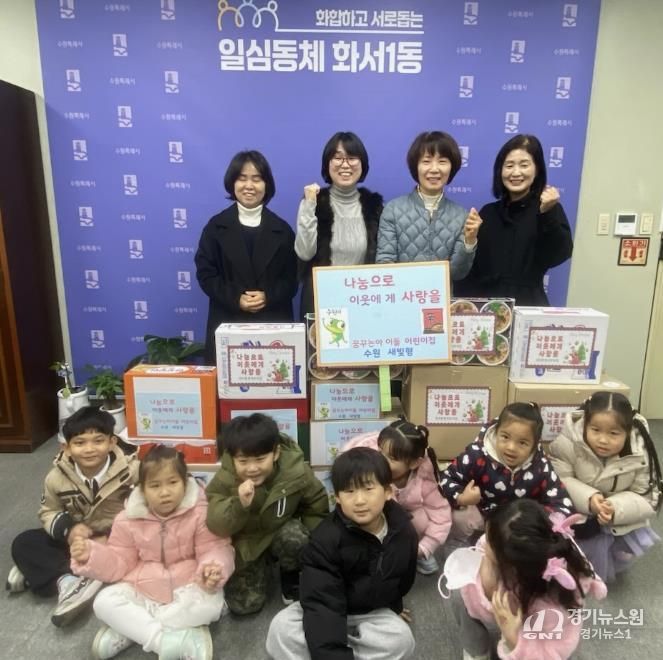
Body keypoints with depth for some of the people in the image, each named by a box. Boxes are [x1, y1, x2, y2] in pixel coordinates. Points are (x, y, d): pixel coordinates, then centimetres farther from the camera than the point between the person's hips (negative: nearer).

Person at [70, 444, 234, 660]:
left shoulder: (200, 513, -13)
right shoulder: (129, 520, -4)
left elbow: (215, 550, -13)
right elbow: (120, 563, 2)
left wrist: (213, 570, -36)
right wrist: (91, 555, -15)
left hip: (186, 588, -2)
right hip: (141, 589, 2)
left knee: (211, 602, -32)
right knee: (104, 602, -22)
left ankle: (126, 630, -22)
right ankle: (165, 641, -31)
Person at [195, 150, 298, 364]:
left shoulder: (281, 229, 7)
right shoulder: (216, 226, 5)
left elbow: (292, 278, 4)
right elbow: (205, 273, 1)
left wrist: (268, 297, -14)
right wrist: (236, 299, -13)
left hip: (273, 323, 1)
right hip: (228, 323, 0)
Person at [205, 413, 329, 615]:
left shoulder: (296, 471, -24)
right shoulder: (224, 479, -24)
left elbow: (317, 509, -6)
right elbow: (215, 527, -27)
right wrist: (239, 504, -45)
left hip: (283, 531, 0)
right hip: (246, 543, 1)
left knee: (294, 539, -34)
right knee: (243, 605, -8)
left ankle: (291, 576, 1)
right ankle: (261, 567, 24)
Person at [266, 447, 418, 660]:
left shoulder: (404, 531, -14)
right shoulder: (326, 539, -27)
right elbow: (321, 604, -33)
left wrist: (393, 606, 24)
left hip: (373, 612, 3)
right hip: (327, 610, -2)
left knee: (401, 639, -28)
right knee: (282, 629, -29)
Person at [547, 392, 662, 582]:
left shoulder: (641, 455, -21)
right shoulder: (568, 442, -28)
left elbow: (647, 499, -15)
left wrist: (616, 509, -34)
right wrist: (588, 499, -39)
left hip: (621, 520, 2)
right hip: (579, 514, -2)